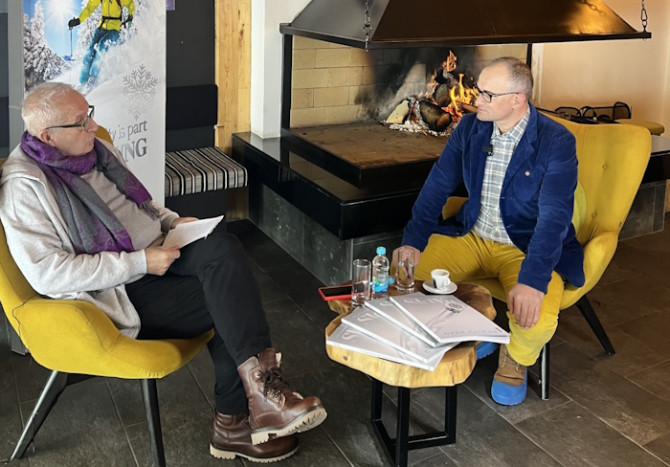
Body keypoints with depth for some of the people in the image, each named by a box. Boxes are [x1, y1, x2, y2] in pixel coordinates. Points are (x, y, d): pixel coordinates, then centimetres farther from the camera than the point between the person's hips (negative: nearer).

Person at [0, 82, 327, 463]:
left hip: (155, 252, 8)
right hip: (119, 293, -7)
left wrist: (171, 220, 5)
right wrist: (139, 263, -23)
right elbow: (48, 274, -22)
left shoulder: (93, 149, 9)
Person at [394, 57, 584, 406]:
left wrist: (532, 281, -38)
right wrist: (412, 242, -13)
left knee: (536, 320, -32)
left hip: (527, 248, -5)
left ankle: (516, 358, 9)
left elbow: (554, 217, -26)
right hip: (472, 237, 5)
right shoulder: (470, 127, -3)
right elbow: (438, 186, -1)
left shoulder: (557, 142, -19)